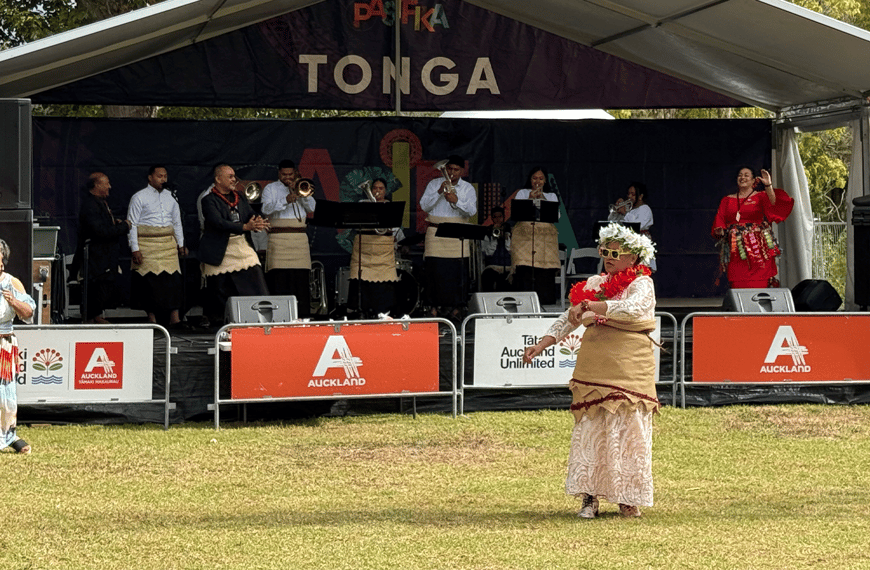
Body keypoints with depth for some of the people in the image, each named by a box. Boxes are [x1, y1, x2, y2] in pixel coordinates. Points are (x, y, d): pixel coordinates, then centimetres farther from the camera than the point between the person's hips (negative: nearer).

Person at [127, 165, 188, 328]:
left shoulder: (170, 197, 16)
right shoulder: (139, 197, 1)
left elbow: (177, 222, 23)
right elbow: (132, 224, -2)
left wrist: (181, 244, 16)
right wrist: (135, 249, -9)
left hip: (168, 244, 4)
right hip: (147, 244, -4)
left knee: (173, 279, -7)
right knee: (150, 280, -7)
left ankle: (174, 318, -11)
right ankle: (152, 318, 1)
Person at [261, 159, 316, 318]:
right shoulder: (270, 189, 10)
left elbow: (312, 208, 8)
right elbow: (266, 209, -7)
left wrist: (300, 193, -5)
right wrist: (285, 200, -20)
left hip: (300, 238, 3)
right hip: (279, 238, -3)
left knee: (301, 279, -2)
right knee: (280, 279, -11)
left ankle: (302, 314, 0)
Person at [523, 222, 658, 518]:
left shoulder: (641, 284, 0)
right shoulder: (595, 283, 17)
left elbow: (632, 308, -22)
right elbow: (569, 318, 18)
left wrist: (589, 306, -25)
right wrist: (540, 345, 7)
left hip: (628, 368, -4)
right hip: (593, 368, 4)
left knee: (627, 430, -5)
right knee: (590, 428, -1)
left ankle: (629, 498, 3)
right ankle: (590, 497, 1)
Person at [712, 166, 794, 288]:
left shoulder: (760, 197, 9)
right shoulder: (727, 200, 19)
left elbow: (773, 204, -11)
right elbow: (719, 221, 15)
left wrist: (768, 186, -21)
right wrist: (719, 230, -6)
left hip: (757, 250, -2)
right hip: (736, 253, 2)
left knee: (759, 286, -10)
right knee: (738, 287, -7)